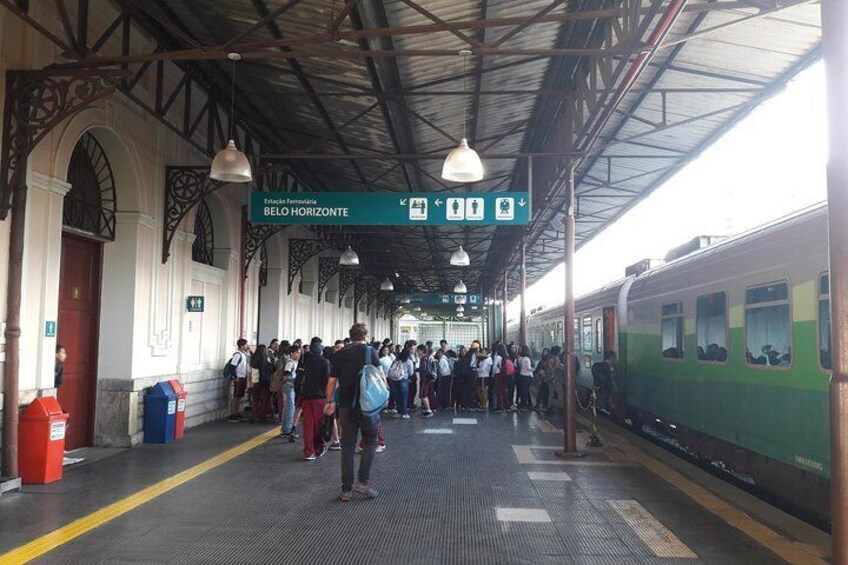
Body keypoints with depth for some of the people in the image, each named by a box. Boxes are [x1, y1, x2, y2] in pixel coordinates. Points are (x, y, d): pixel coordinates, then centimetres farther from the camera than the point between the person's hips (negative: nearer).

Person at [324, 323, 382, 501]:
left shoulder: (339, 355, 7)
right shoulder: (370, 352, -3)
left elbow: (332, 381, 6)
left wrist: (330, 402, 18)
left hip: (346, 406, 3)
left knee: (347, 446, 8)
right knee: (370, 442, 12)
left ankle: (346, 490, 10)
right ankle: (363, 481, 2)